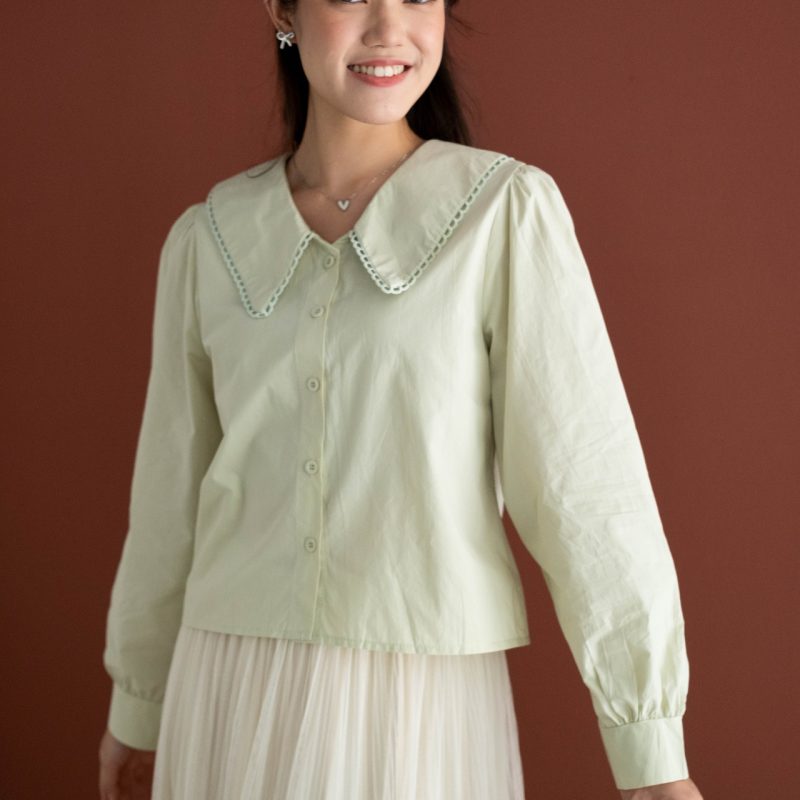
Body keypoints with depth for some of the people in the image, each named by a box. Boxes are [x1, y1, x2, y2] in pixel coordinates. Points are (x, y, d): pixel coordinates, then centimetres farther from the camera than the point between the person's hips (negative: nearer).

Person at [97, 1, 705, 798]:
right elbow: (171, 490, 11)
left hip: (429, 703, -2)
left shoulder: (509, 209, -6)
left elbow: (585, 476, -9)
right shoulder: (205, 239, 3)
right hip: (232, 699, 3)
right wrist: (137, 708, 19)